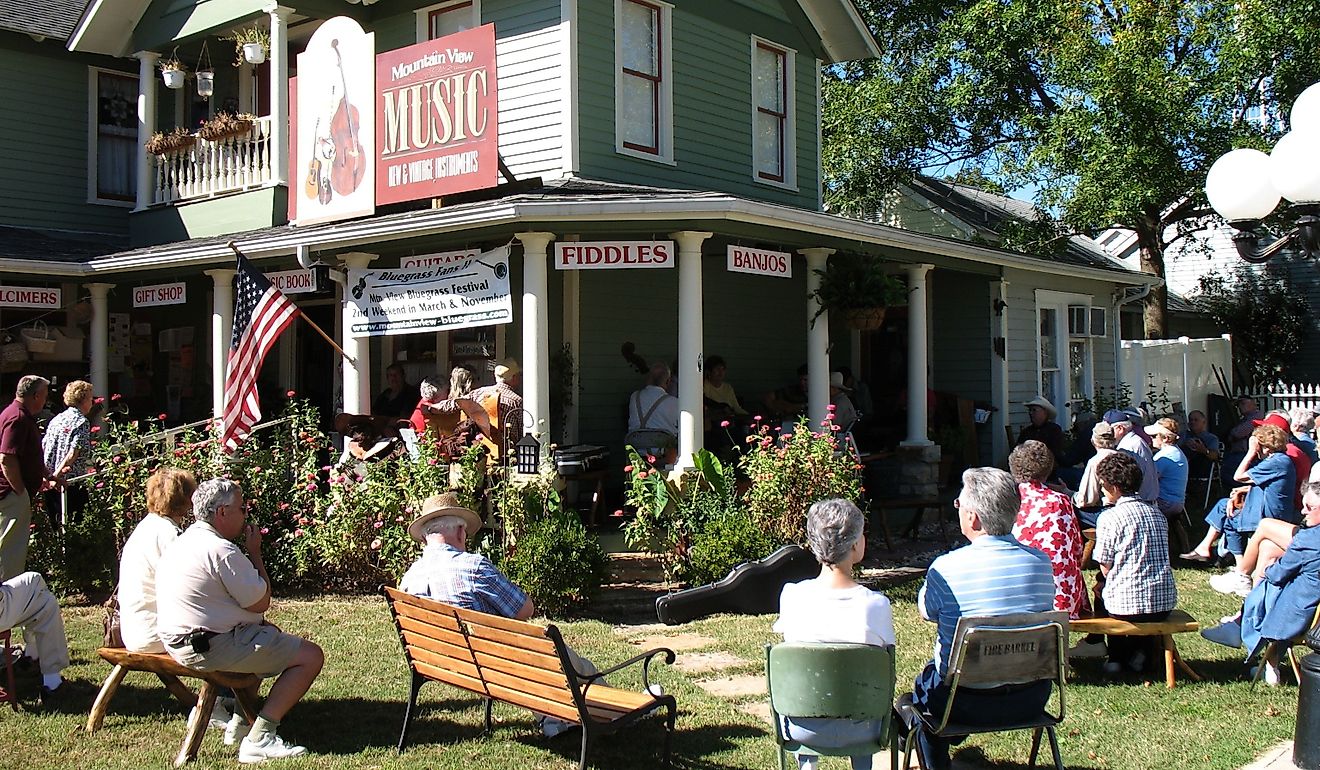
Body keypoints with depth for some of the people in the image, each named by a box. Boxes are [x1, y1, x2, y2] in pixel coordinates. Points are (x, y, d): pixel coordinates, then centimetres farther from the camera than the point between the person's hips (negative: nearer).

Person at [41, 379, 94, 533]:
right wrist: (57, 474, -19)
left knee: (54, 525, 14)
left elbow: (42, 447, 12)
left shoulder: (56, 419, 12)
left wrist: (47, 474, 13)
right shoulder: (82, 422, -9)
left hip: (51, 483, 7)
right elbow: (74, 453, -19)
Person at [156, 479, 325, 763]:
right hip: (212, 648, -11)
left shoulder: (180, 543, 12)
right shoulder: (221, 550, -20)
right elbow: (261, 603, -13)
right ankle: (259, 738, -13)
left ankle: (240, 722, 32)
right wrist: (255, 553, -5)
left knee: (268, 636, 35)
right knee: (310, 656, -8)